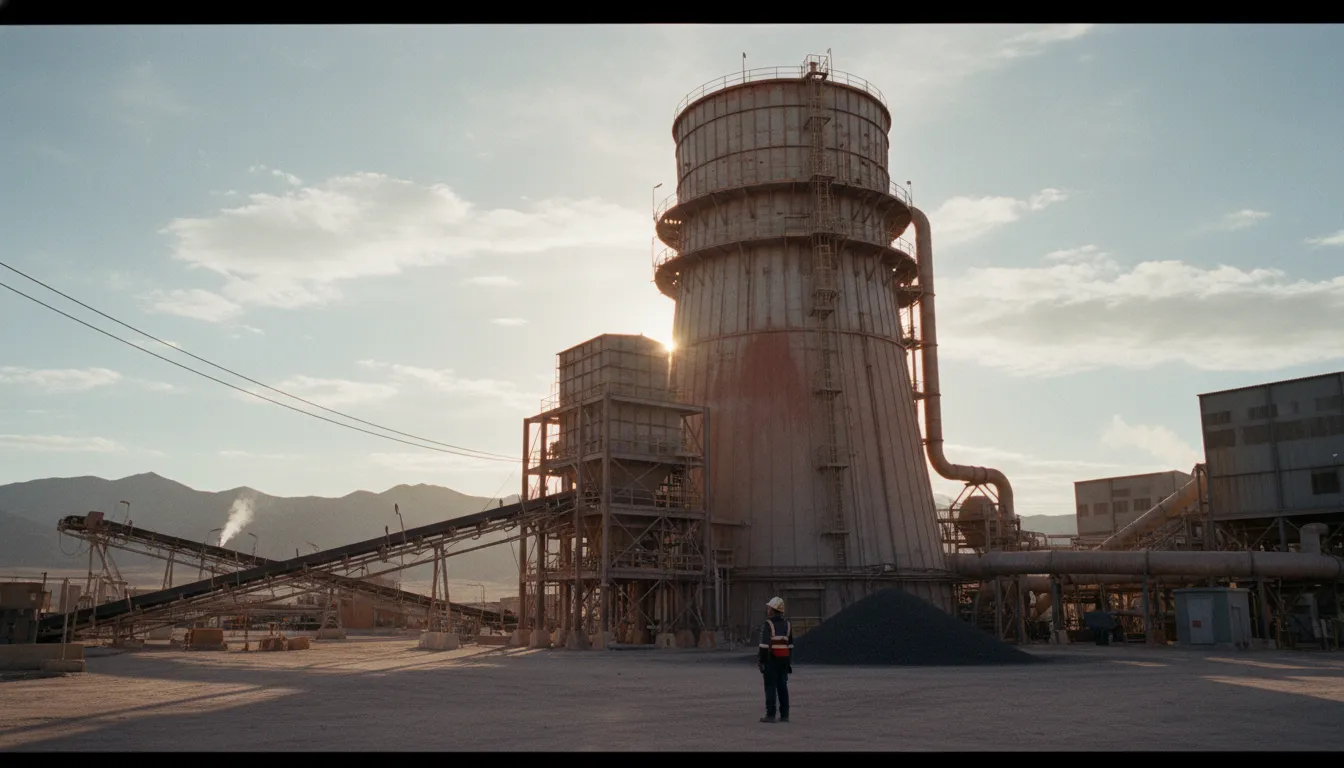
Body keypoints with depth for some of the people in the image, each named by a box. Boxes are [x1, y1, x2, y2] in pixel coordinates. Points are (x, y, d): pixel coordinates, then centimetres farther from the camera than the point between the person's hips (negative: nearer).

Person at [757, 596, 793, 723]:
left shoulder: (768, 624, -12)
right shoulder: (787, 624, 10)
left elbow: (764, 645, -17)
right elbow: (790, 645, 13)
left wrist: (760, 661, -11)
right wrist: (789, 662, 17)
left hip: (771, 660, -6)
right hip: (784, 659, 6)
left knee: (770, 687, -3)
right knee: (782, 687, 8)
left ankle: (770, 715, -3)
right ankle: (784, 715, 7)